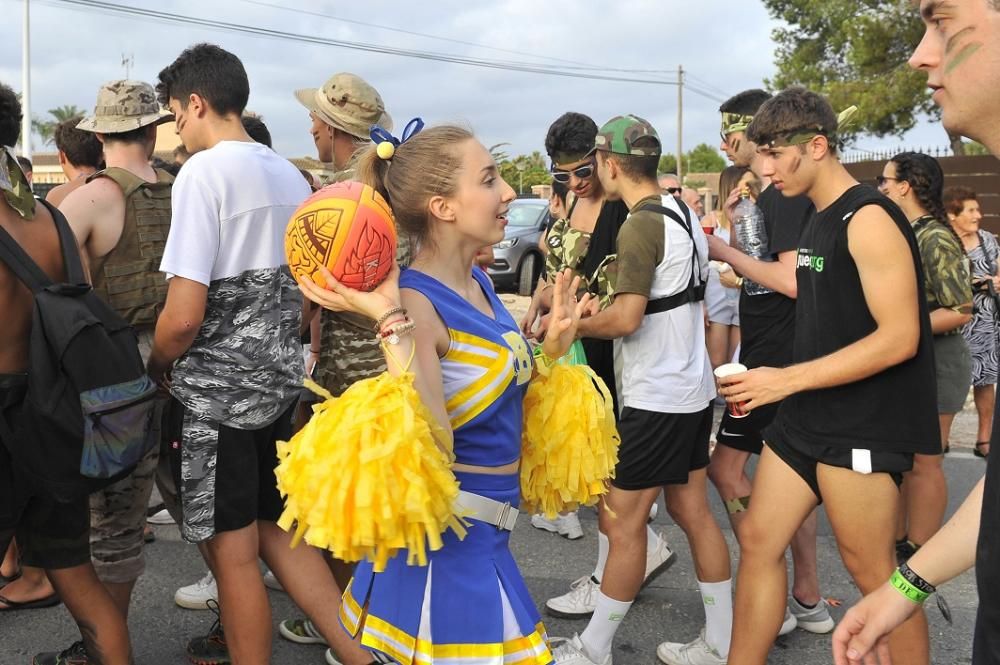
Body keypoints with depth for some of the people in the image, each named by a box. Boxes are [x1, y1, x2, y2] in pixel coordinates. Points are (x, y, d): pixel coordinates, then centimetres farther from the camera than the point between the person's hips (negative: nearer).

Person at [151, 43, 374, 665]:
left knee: (233, 553, 6)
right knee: (275, 529, 17)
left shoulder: (204, 171, -15)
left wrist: (157, 366, -1)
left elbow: (184, 316, -21)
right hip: (281, 382, 8)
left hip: (216, 393, -7)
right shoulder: (292, 176, 8)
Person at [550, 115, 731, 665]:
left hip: (656, 400, -9)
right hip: (693, 388, 9)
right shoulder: (683, 214, 9)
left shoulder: (639, 226, -18)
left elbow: (626, 318, -24)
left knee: (621, 521, 2)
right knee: (692, 511, 15)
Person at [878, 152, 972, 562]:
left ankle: (919, 554, 15)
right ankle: (897, 542, 28)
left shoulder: (936, 239, -17)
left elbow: (961, 311, -21)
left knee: (922, 464, 2)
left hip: (934, 362, -9)